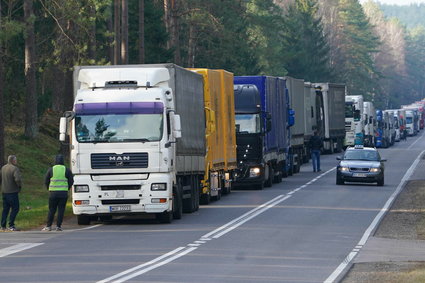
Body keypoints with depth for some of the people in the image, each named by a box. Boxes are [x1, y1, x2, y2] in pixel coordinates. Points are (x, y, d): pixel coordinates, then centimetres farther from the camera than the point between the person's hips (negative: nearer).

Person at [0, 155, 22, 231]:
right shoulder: (15, 169, -15)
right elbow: (18, 179, -27)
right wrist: (20, 186, -9)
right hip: (12, 192, -7)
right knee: (15, 208, 0)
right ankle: (11, 225, -7)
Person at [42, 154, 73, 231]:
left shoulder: (51, 170, 0)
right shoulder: (67, 170, 0)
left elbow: (46, 181, 5)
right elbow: (71, 181, 4)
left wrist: (49, 189, 20)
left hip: (53, 193, 0)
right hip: (63, 193, 0)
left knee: (52, 210, 6)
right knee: (61, 210, 3)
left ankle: (48, 226, 5)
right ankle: (58, 226, -1)